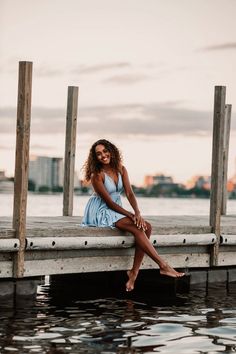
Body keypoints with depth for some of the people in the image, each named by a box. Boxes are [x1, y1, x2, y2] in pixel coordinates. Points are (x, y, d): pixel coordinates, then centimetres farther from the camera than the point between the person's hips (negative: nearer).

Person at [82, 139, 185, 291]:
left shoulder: (121, 170, 3)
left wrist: (137, 212, -23)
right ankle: (163, 266, -29)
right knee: (137, 228, -27)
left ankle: (134, 272, -17)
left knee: (147, 226, -16)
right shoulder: (97, 175, -15)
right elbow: (109, 202, -17)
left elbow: (129, 193, -6)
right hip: (101, 212, -7)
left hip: (116, 210, 7)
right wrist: (131, 215, -22)